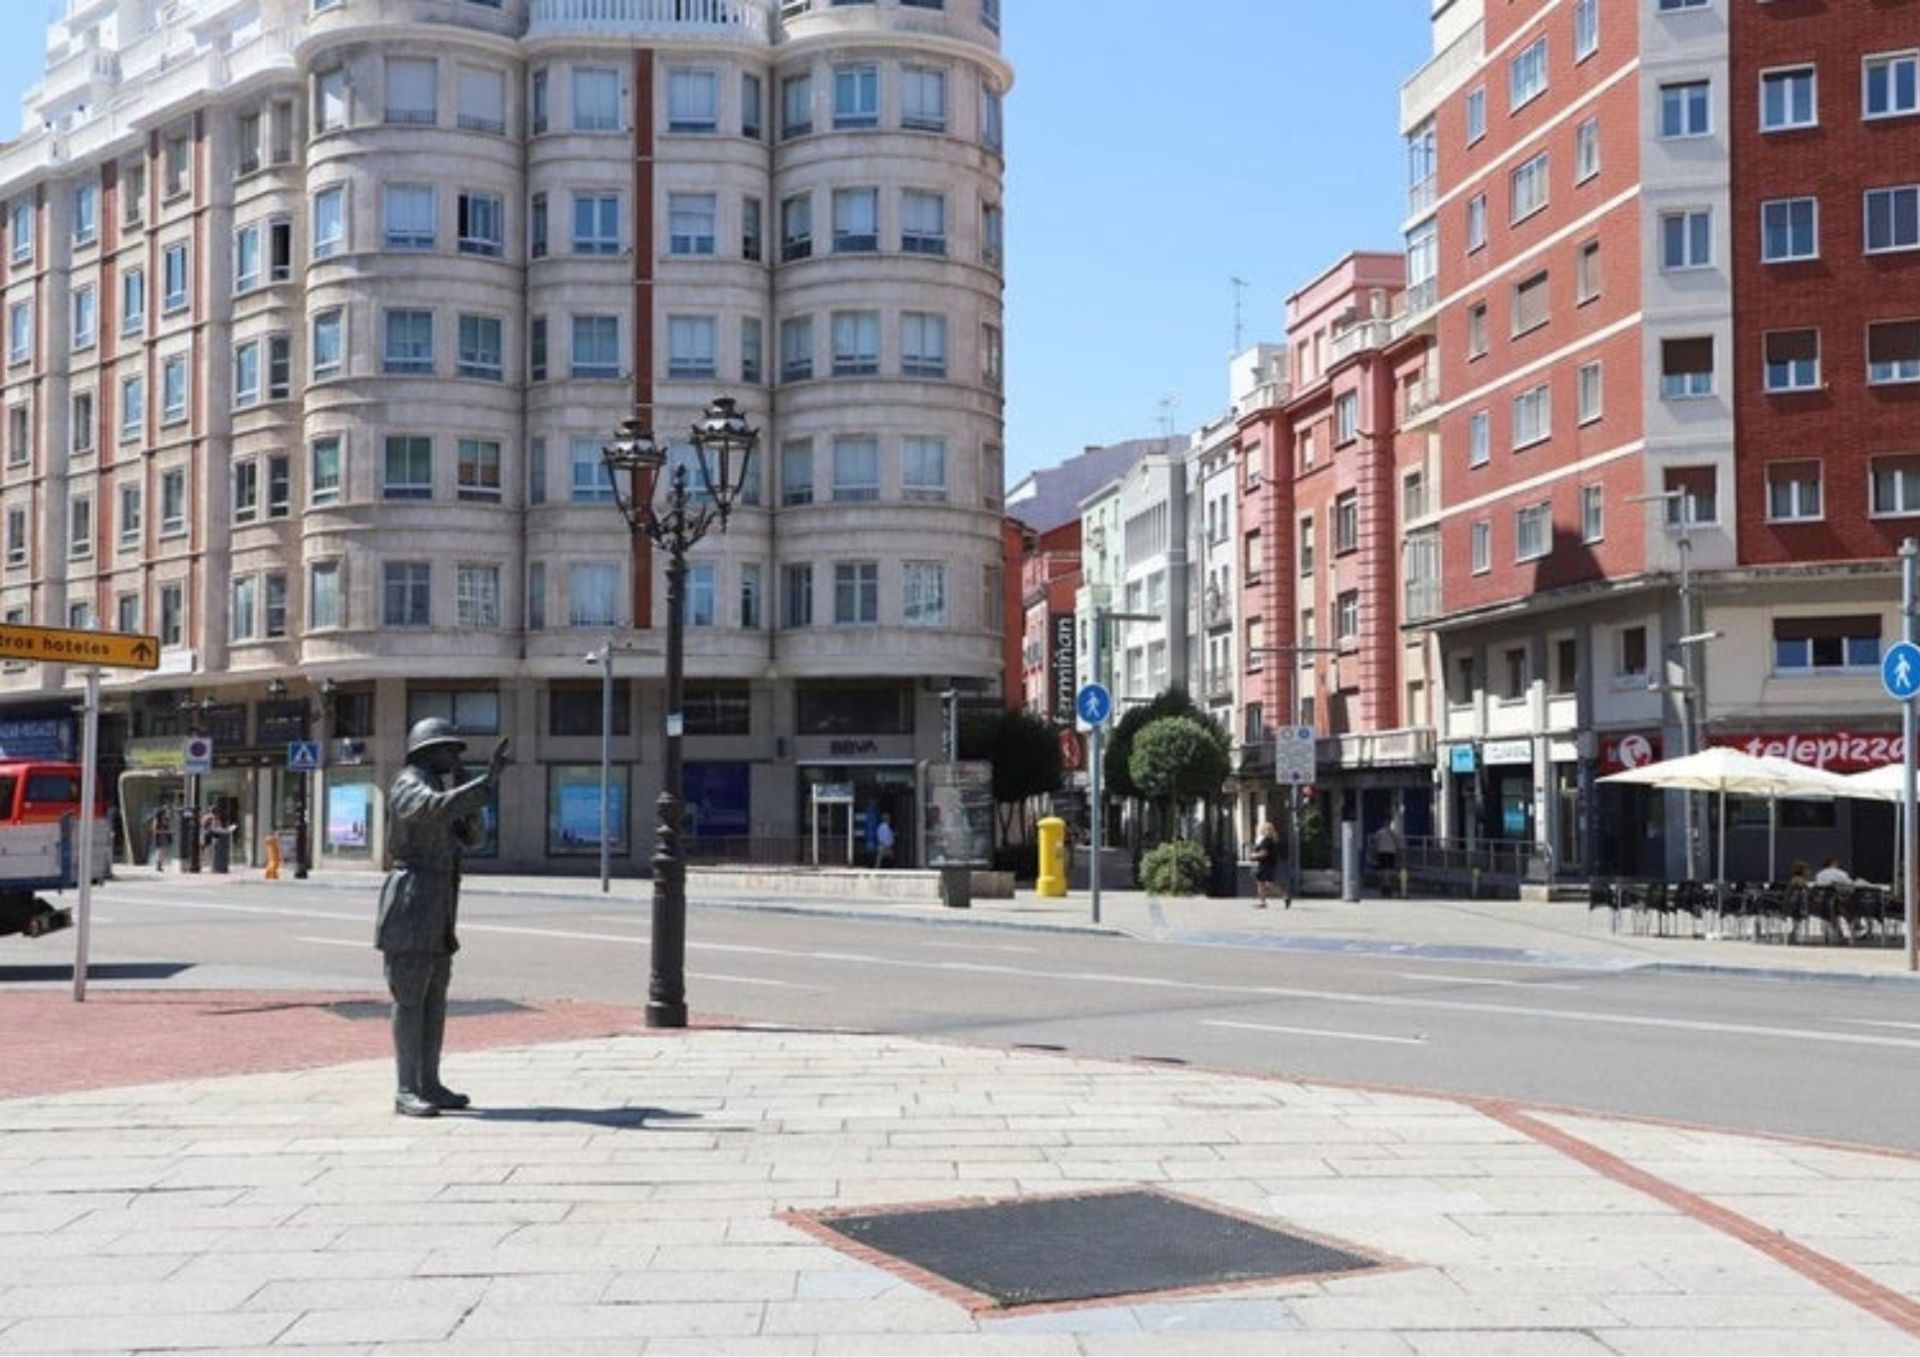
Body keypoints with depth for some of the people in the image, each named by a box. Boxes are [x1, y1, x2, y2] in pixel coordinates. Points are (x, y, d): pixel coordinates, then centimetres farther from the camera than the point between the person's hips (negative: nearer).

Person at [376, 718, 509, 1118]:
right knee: (410, 996, -8)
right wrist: (486, 782, -36)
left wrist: (472, 808, 1)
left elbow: (470, 837, 20)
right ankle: (406, 1091, -5)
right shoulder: (410, 786, -10)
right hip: (412, 899, -10)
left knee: (435, 996, 10)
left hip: (437, 905, 10)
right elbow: (439, 808, -32)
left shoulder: (437, 788, 20)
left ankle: (429, 1084, 14)